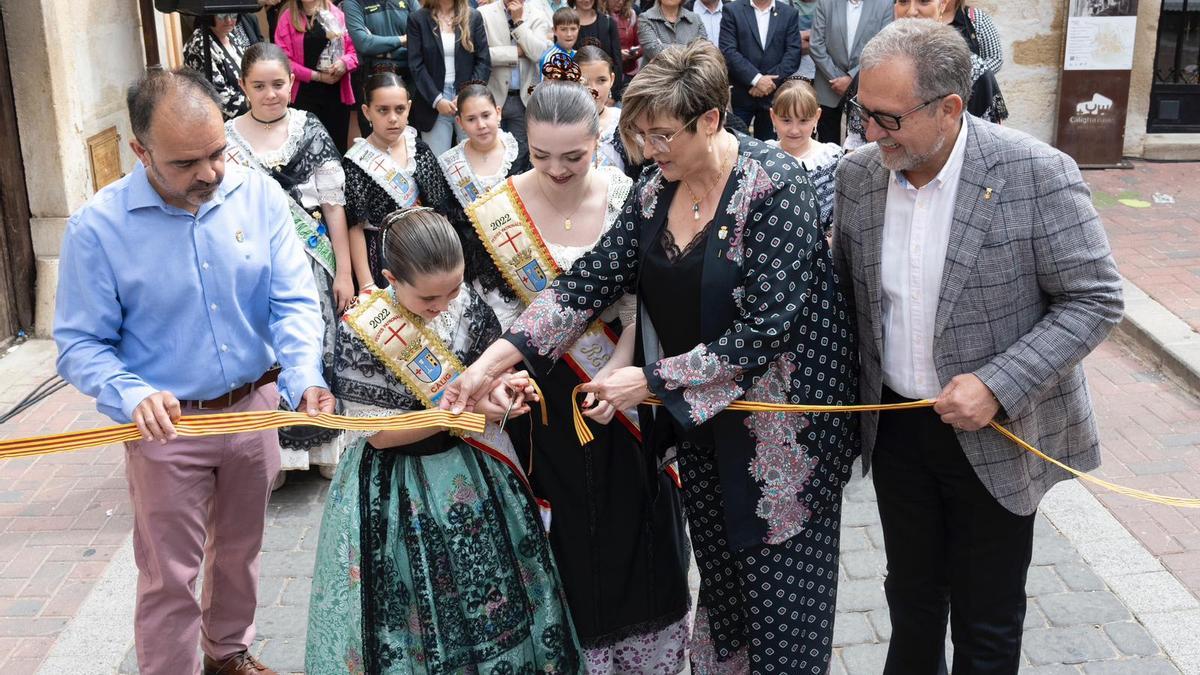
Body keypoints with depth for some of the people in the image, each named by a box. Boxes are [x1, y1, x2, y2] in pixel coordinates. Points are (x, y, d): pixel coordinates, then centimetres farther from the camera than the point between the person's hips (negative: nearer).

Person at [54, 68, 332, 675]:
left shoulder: (259, 196, -9)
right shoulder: (97, 227, -16)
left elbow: (293, 302, -10)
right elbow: (81, 345, -12)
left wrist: (304, 378, -29)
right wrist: (133, 396, -31)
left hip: (255, 409, 4)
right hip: (168, 425, -3)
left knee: (239, 550, 24)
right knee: (169, 578, 8)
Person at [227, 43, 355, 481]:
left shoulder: (311, 130, 0)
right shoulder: (226, 138, 1)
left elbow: (334, 205, 0)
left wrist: (344, 271, -2)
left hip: (310, 263, 0)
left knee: (316, 346, 4)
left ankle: (323, 444, 23)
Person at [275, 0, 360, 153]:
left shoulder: (337, 14, 8)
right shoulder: (288, 17, 0)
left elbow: (352, 49, 10)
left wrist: (344, 63, -13)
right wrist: (317, 76, -12)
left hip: (337, 93, 2)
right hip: (305, 95, -2)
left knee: (338, 146, 5)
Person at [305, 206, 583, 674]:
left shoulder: (465, 303, -10)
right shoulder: (360, 332, -22)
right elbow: (379, 433, -18)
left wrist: (499, 384, -16)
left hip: (474, 472, 4)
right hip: (399, 489, -4)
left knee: (488, 592, 16)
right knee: (416, 607, 9)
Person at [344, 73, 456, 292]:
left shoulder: (420, 150, 3)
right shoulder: (356, 164, -10)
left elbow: (438, 208, 9)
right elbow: (355, 228, -11)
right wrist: (366, 286, -15)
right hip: (383, 260, -4)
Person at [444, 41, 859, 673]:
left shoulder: (774, 188, -19)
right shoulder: (654, 190, 0)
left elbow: (766, 327, -24)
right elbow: (590, 279, -3)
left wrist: (652, 380, -21)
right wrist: (490, 362, -11)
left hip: (780, 416, -6)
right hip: (696, 414, 6)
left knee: (779, 588, 5)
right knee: (719, 573, 16)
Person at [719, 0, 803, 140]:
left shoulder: (790, 13, 7)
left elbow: (793, 54, 0)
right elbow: (728, 51, -8)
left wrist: (771, 80, -12)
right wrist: (756, 79, -16)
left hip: (774, 95, 1)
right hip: (741, 94, -1)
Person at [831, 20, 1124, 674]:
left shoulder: (1037, 174, -19)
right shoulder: (858, 173, -5)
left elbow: (1095, 299, -14)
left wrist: (999, 386, -23)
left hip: (996, 438, -4)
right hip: (896, 426, 4)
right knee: (911, 596, 22)